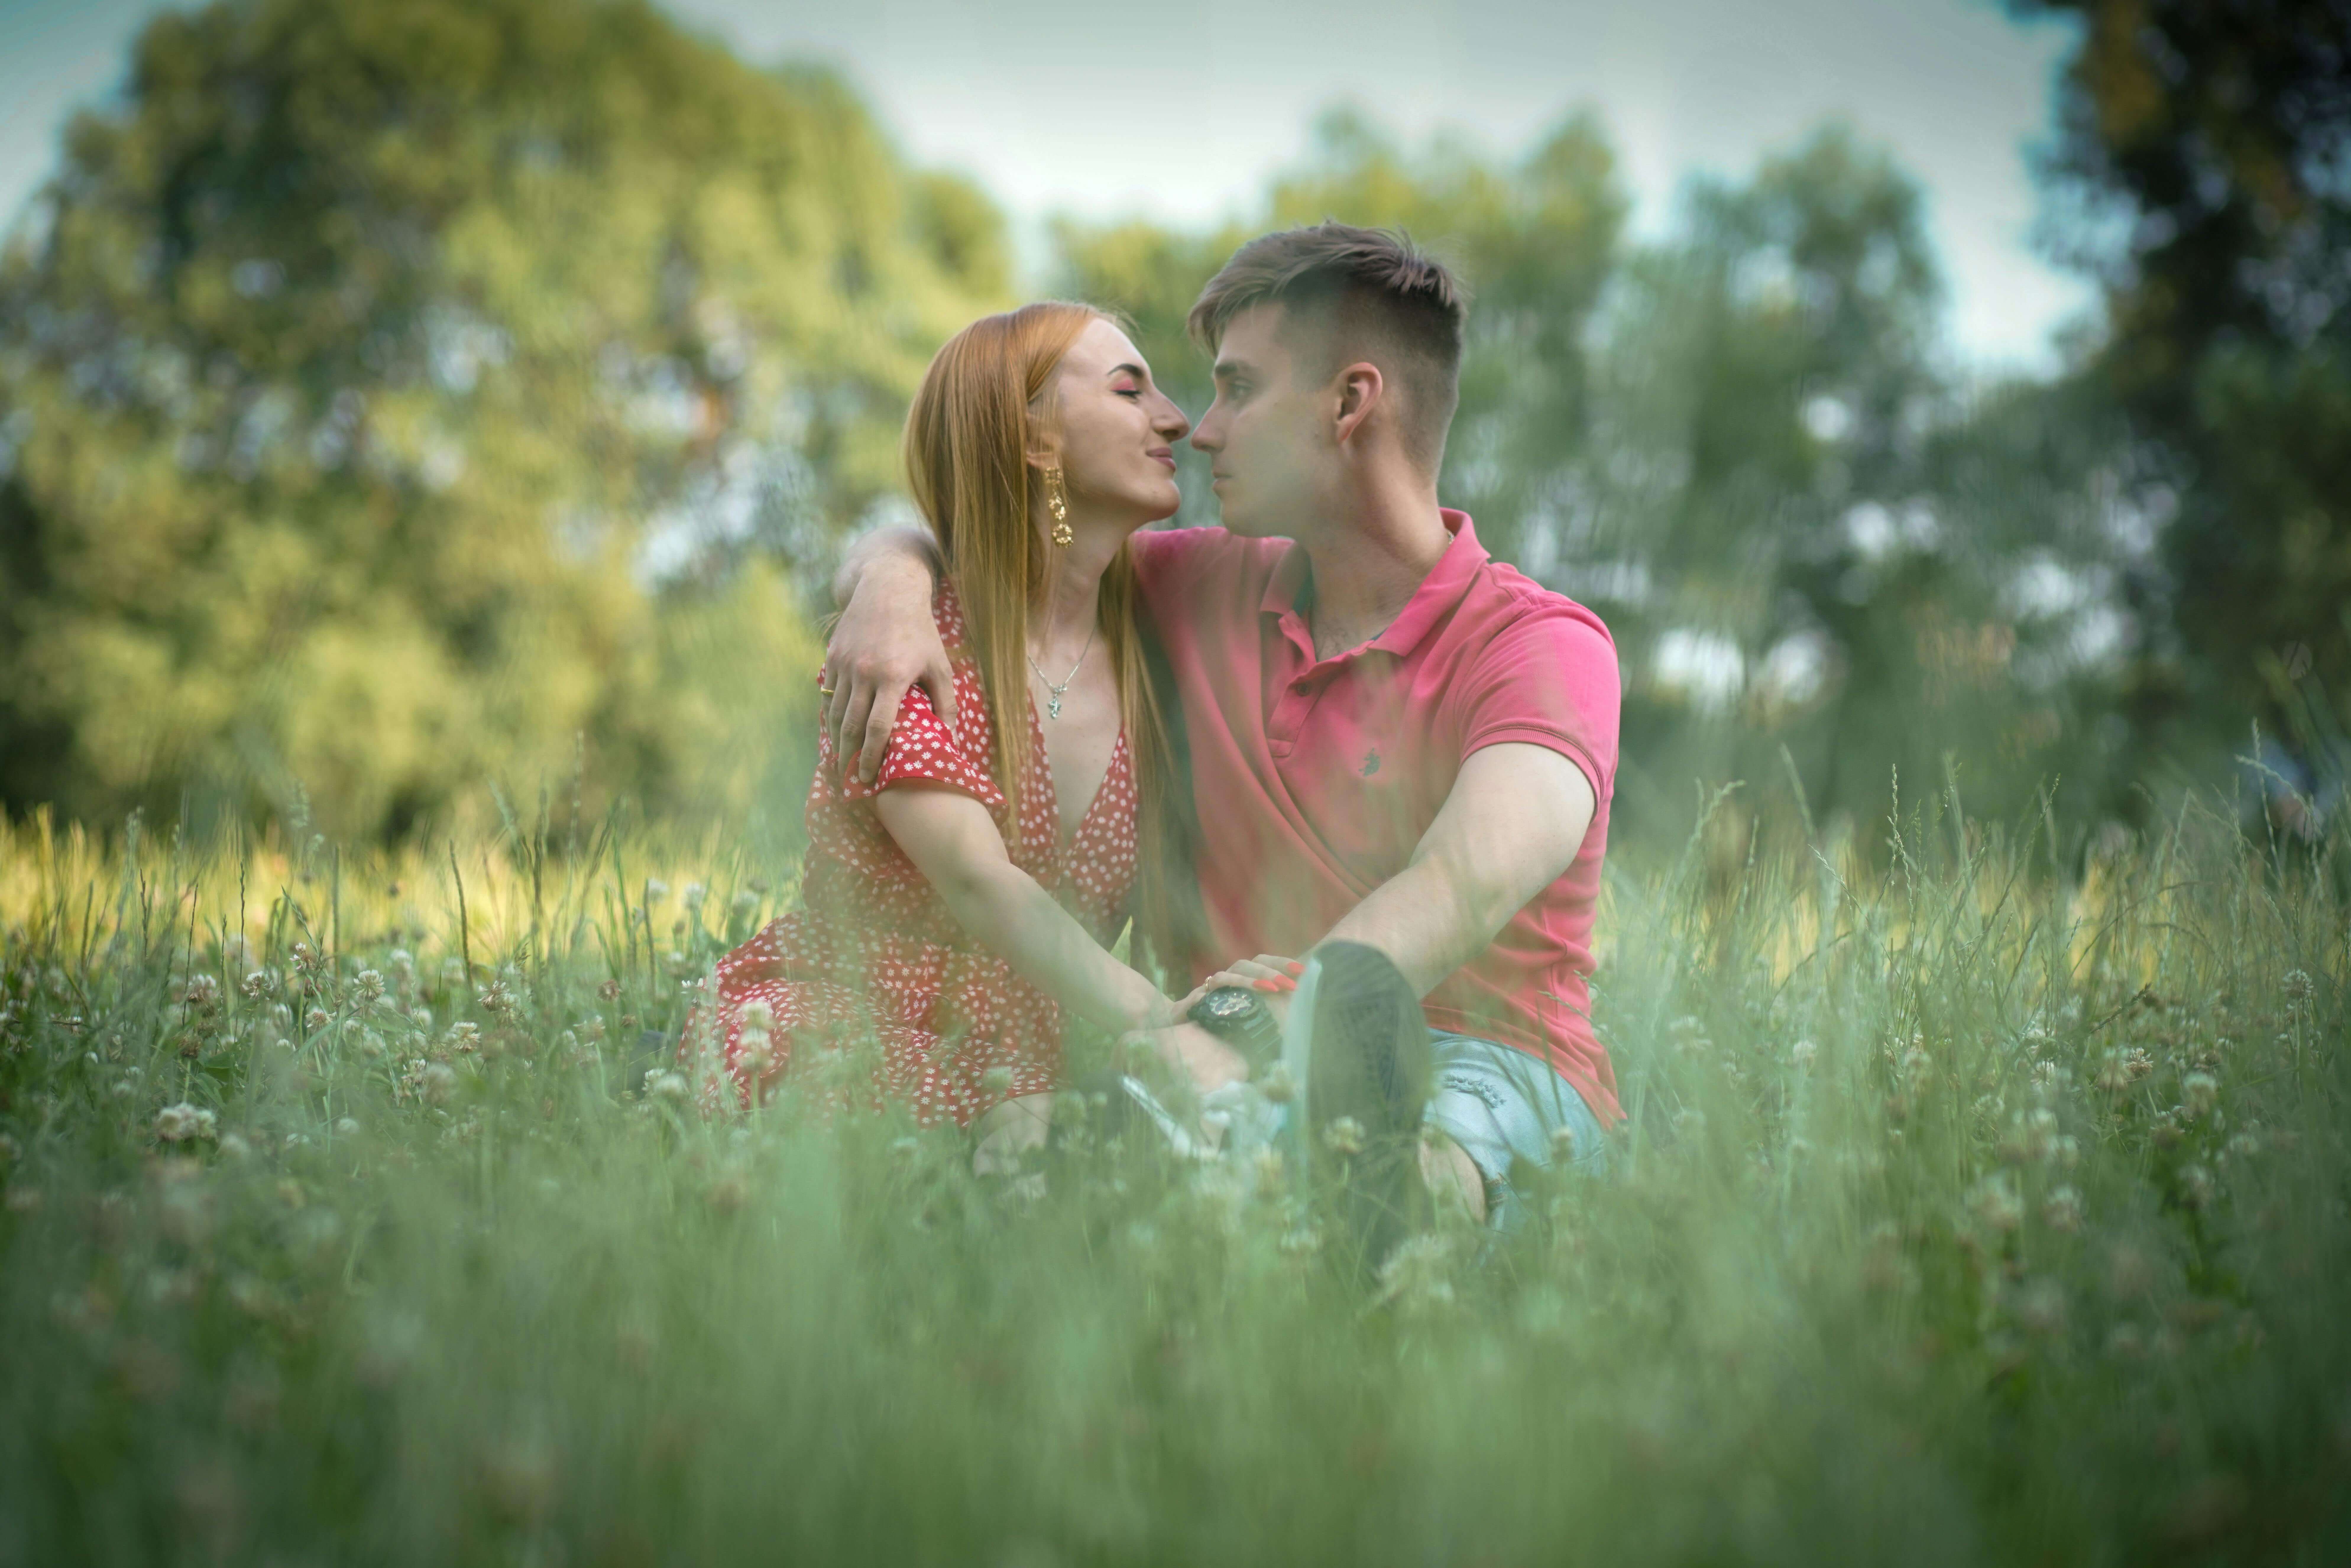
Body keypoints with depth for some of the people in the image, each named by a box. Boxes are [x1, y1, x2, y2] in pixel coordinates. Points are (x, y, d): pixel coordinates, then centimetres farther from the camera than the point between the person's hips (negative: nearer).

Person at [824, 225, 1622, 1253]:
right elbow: (946, 543, 25)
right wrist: (892, 580, -1)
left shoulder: (1544, 646, -5)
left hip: (1486, 1076, -5)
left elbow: (1472, 879, -27)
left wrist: (1311, 1017, -45)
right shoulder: (1203, 592, 15)